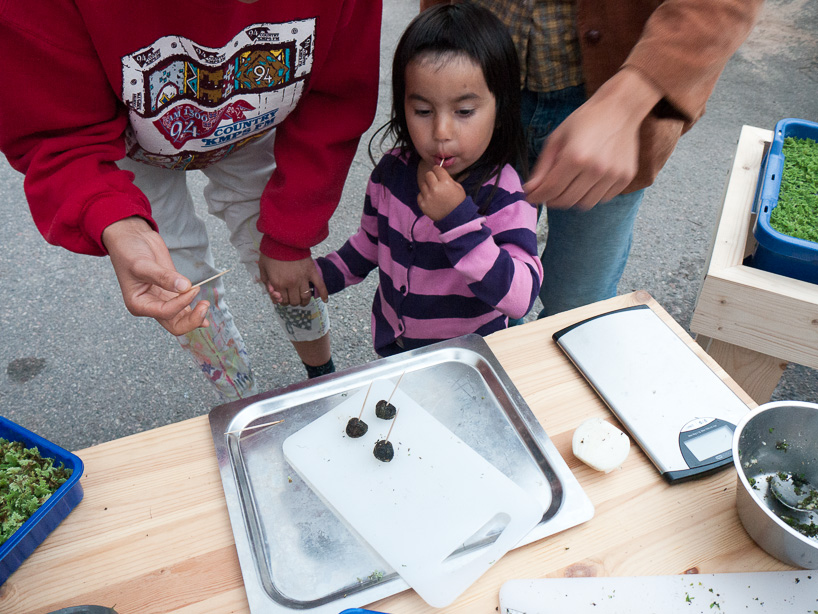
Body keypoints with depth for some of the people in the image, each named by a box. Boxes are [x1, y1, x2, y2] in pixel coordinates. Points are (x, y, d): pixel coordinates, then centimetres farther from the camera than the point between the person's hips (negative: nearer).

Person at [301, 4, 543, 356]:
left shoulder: (504, 196, -25)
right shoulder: (393, 171, -11)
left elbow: (521, 297, -34)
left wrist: (459, 220, -40)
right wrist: (317, 275, -6)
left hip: (467, 358, -4)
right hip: (392, 342, 5)